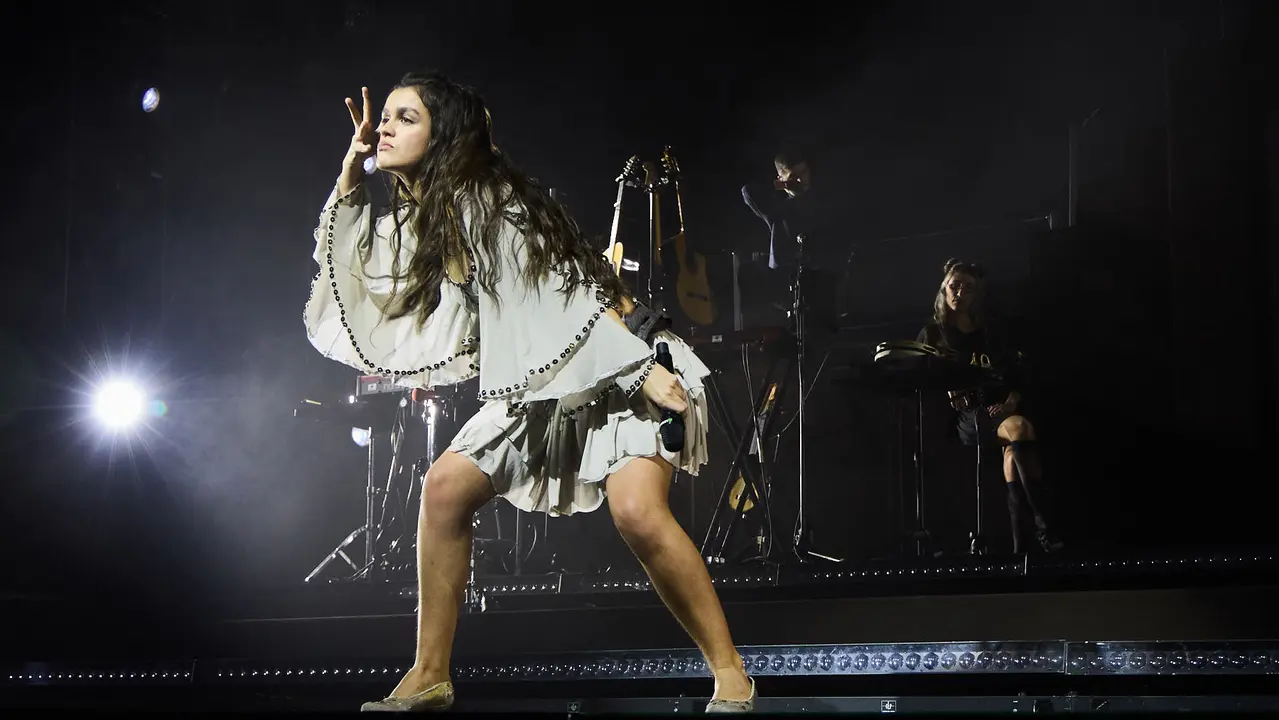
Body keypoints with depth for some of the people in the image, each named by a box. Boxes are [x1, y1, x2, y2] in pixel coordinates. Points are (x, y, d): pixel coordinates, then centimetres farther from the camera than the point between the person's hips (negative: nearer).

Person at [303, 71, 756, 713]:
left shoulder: (488, 202, -16)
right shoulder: (417, 222, 9)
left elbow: (571, 299, -19)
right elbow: (345, 280, 14)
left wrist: (643, 370, -25)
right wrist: (348, 185, 4)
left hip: (613, 375, -8)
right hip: (535, 388, 8)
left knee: (637, 512, -27)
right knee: (446, 486, -5)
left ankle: (730, 674, -15)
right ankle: (429, 677, 2)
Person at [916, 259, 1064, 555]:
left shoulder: (991, 333, 18)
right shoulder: (932, 335, 11)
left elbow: (1017, 374, 12)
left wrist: (1012, 401, -7)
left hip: (998, 408, 3)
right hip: (963, 415, -3)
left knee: (1013, 450, -33)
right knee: (1020, 429, -34)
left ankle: (1020, 547, -38)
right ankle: (1041, 525, -36)